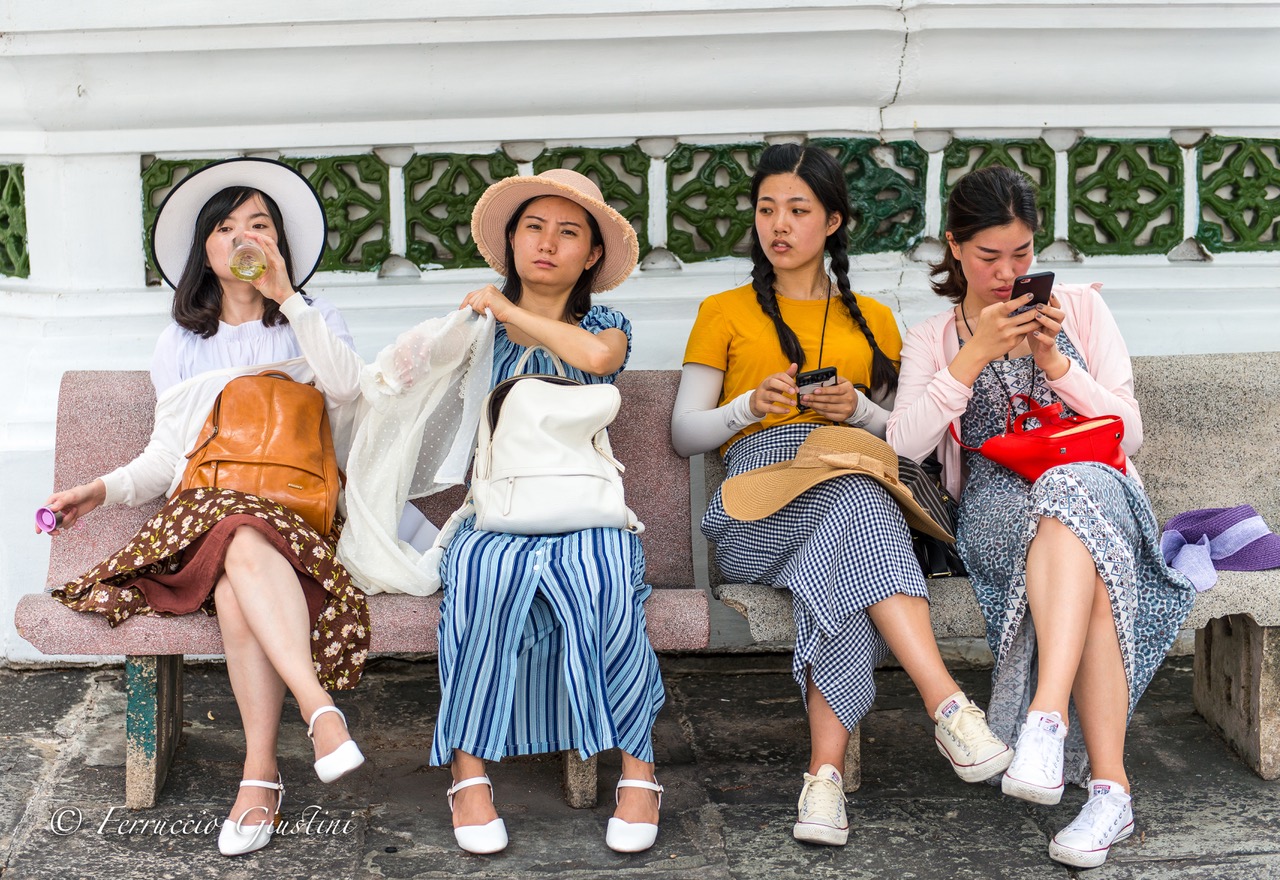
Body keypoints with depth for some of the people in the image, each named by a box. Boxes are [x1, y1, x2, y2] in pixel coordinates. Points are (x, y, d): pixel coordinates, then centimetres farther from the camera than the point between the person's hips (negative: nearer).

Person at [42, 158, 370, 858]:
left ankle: (259, 775, -42)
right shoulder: (181, 344, 24)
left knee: (236, 593, -37)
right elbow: (166, 454, 21)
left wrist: (285, 297, -5)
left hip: (296, 507, -1)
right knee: (244, 545, -39)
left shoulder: (312, 321, 19)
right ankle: (320, 710, -50)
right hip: (202, 506, 1)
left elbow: (346, 386, -4)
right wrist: (103, 489, 4)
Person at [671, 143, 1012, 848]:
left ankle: (825, 773, -45)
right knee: (859, 498, -39)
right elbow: (683, 434, 13)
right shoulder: (725, 313, 21)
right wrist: (751, 405, -6)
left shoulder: (872, 320, 27)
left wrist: (859, 408, 0)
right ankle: (949, 707, -48)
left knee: (841, 562, -39)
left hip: (860, 488, 2)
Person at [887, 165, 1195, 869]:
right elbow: (904, 444, -2)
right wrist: (977, 354, -10)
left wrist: (1053, 359, -6)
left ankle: (1045, 720, -53)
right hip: (997, 506, 0)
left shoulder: (1081, 307, 16)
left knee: (1071, 491, -41)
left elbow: (1128, 433, 7)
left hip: (1100, 487, 0)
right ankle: (1109, 786, -45)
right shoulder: (933, 340, 17)